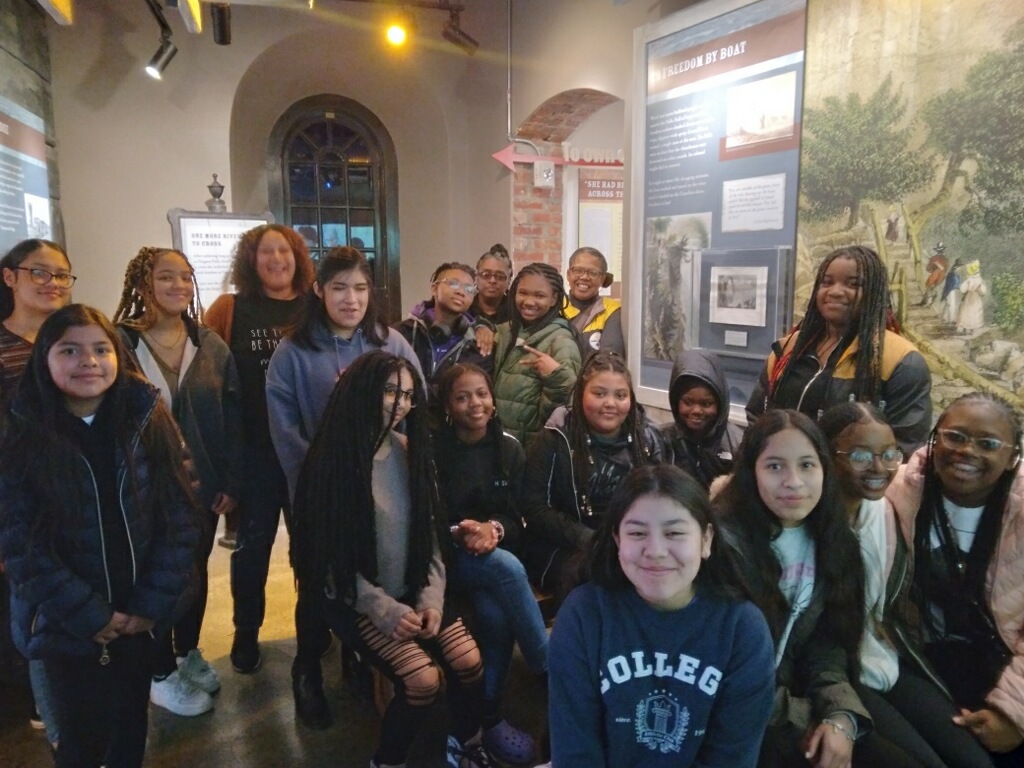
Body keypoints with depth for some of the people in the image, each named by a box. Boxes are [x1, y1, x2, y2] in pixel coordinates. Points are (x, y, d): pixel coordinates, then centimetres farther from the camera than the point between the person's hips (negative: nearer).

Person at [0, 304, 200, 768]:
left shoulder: (150, 423, -6)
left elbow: (180, 518, -5)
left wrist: (152, 604, -10)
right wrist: (89, 615, -14)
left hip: (138, 617, 2)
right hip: (66, 625, -2)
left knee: (131, 730, 19)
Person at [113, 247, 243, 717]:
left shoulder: (211, 345, 1)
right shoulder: (119, 344, -10)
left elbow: (232, 416, 1)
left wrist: (232, 481, -3)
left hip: (203, 485, 4)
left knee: (197, 571, 18)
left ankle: (188, 653, 40)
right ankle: (161, 674, 30)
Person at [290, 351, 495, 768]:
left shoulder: (409, 450, 3)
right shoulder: (333, 459, -13)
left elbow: (430, 532, 5)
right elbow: (332, 556, -12)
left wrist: (431, 597, -7)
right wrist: (384, 609, -18)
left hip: (414, 589, 5)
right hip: (356, 599, -4)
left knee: (468, 661, -12)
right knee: (423, 679, -20)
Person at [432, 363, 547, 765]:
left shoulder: (509, 447, 5)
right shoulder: (433, 448, -6)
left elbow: (518, 517, 4)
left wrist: (493, 528, -18)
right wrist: (461, 533, -23)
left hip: (498, 549, 3)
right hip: (448, 555, -3)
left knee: (495, 612, -28)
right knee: (506, 566, -33)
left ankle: (488, 715, -9)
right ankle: (552, 672, -20)